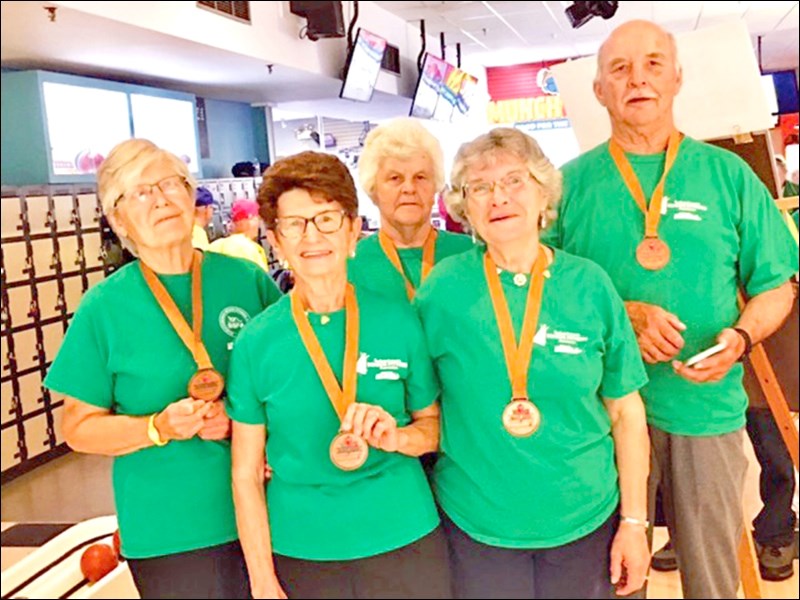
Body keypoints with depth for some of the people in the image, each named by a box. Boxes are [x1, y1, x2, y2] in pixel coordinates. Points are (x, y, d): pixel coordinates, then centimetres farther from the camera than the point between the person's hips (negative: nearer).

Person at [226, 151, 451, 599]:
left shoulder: (399, 321, -4)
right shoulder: (256, 343, -6)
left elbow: (435, 426, 6)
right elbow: (246, 474, -2)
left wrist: (396, 436, -15)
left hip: (404, 540, 1)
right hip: (301, 551, 0)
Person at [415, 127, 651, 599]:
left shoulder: (589, 285, -6)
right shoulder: (443, 289, -8)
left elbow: (626, 411, 0)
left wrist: (634, 522, 0)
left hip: (585, 521, 1)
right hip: (476, 525, -1)